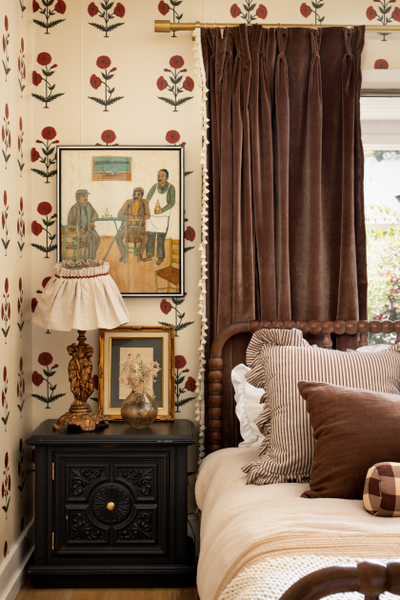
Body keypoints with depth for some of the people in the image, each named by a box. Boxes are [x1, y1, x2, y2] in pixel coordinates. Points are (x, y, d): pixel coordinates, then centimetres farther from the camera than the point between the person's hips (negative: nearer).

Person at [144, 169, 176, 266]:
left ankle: (160, 257, 7)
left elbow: (172, 203, -12)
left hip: (163, 216, -3)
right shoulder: (155, 187, 0)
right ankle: (149, 255, 16)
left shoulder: (170, 188, -8)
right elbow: (147, 200, 2)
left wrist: (162, 210, -21)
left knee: (161, 237, -5)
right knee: (150, 236, 5)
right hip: (151, 215, 3)